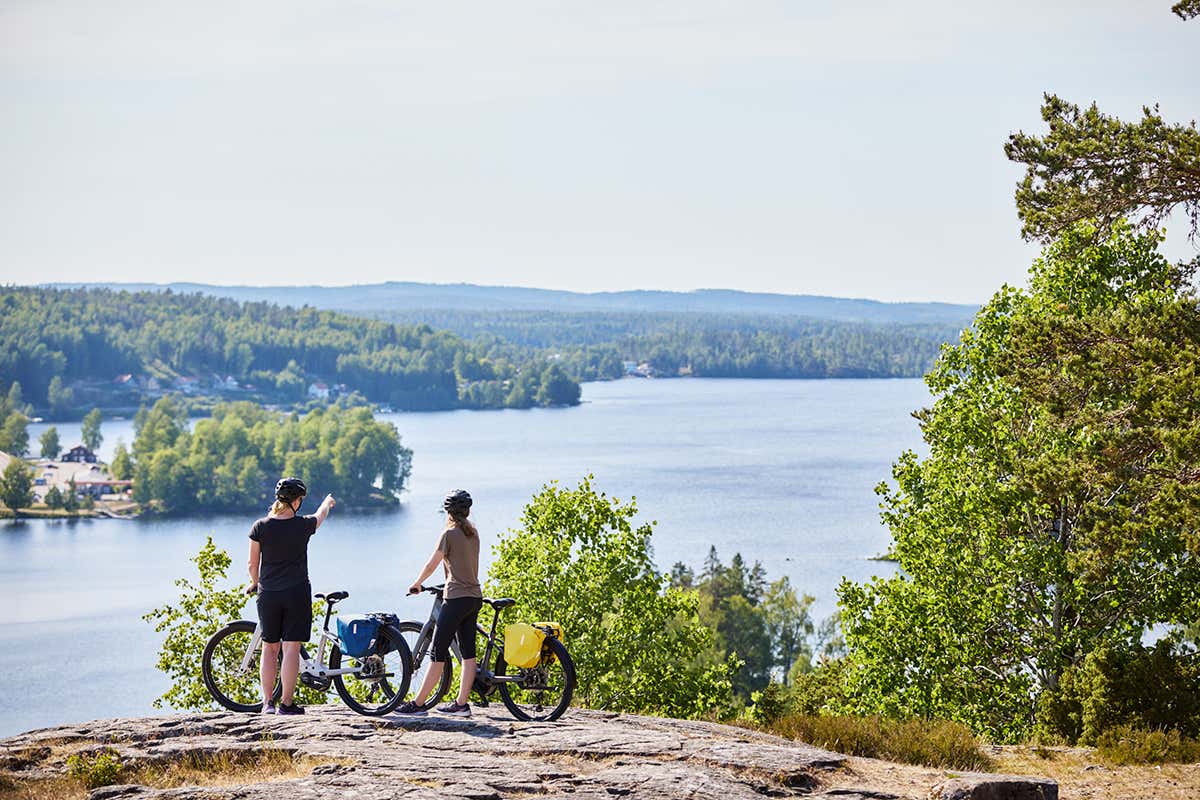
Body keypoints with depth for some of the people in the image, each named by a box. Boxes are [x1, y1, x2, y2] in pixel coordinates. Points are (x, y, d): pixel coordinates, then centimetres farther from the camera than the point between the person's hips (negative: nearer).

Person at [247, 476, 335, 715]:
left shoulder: (260, 527, -5)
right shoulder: (303, 525, -7)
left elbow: (252, 564, 1)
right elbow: (320, 516, 17)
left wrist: (255, 584, 22)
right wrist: (327, 503, 40)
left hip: (268, 594, 2)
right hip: (297, 593, -2)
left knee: (269, 648, 11)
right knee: (291, 648, 1)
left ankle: (267, 702, 11)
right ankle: (286, 703, 0)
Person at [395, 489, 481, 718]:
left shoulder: (450, 533, -10)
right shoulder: (473, 532, 11)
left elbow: (431, 564, -5)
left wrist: (416, 585, 10)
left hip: (456, 598, -8)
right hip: (475, 597, 8)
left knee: (439, 652, -7)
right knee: (468, 651, 7)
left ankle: (418, 703, -5)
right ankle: (461, 703, 8)